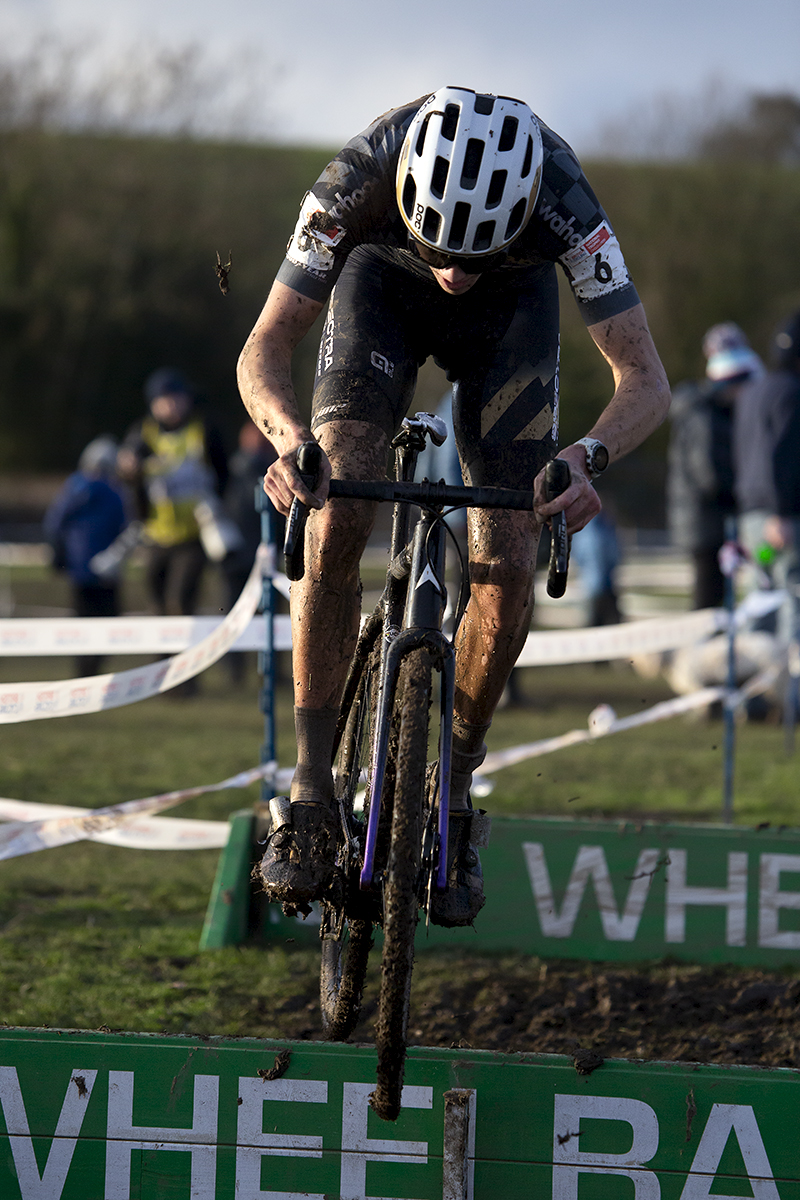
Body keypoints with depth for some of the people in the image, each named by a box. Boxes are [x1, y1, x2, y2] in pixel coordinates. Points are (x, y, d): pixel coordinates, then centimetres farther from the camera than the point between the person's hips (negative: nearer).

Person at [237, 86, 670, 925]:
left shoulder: (559, 196, -40)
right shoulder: (358, 180, -39)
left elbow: (644, 379, -34)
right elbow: (263, 353, -31)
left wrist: (588, 455, -55)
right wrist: (291, 439, -52)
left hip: (512, 303, 0)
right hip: (383, 282, 0)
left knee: (506, 566, -12)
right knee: (336, 517, -22)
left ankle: (452, 799, 9)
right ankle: (311, 800, -14)